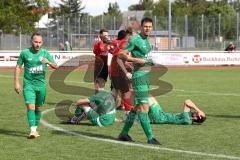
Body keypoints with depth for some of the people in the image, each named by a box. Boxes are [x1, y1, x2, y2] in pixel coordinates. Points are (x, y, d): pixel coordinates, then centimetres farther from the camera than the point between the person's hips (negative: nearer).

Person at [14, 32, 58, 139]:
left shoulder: (45, 53, 1)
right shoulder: (25, 53, -3)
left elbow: (56, 66, -1)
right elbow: (18, 67, 5)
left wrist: (49, 62, -23)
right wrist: (17, 83, -2)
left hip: (41, 85, 3)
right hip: (28, 85, -2)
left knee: (38, 108, 11)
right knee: (30, 107, -16)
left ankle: (35, 128, 26)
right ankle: (32, 130, -20)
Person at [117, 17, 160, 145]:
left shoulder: (147, 41, 17)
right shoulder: (135, 40, -11)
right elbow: (121, 54, -13)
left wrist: (151, 62, 13)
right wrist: (137, 60, -19)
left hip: (146, 76, 10)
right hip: (139, 76, -10)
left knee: (137, 106, 13)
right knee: (144, 107, -10)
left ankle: (124, 133, 20)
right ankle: (150, 138, -10)